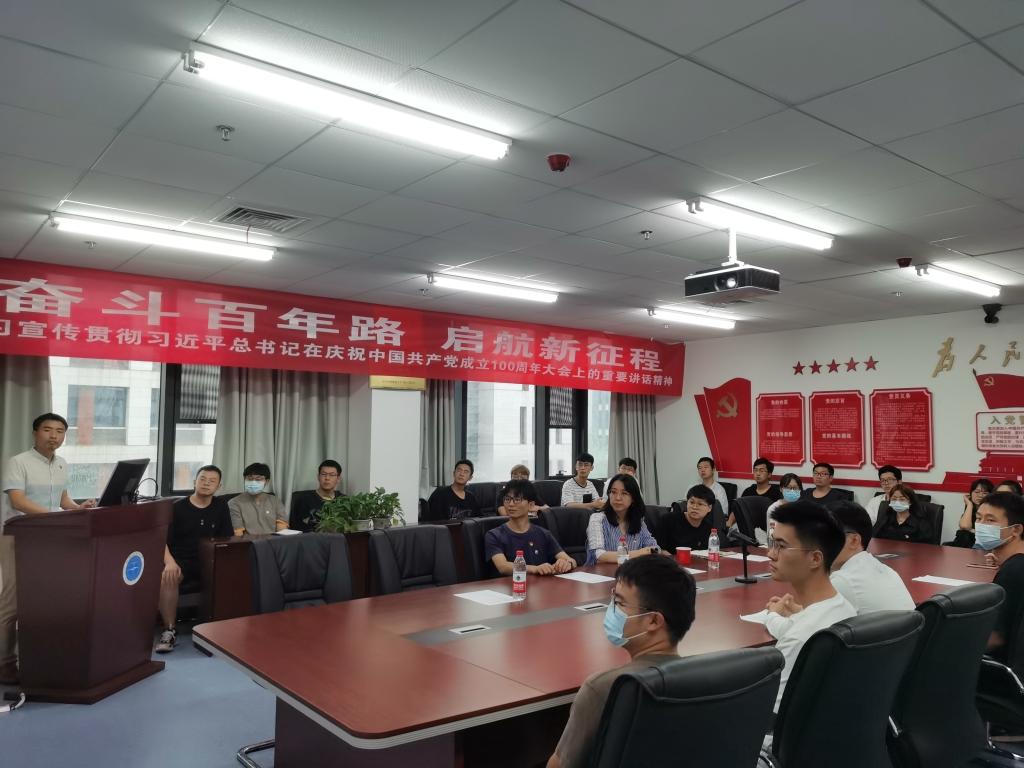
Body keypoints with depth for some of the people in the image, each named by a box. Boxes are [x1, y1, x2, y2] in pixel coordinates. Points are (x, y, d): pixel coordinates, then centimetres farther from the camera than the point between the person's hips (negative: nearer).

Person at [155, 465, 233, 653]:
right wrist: (170, 562, -22)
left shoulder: (221, 507, 12)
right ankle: (169, 631, -20)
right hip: (181, 561, -2)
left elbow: (227, 539, 13)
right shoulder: (178, 507, 3)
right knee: (166, 577, -36)